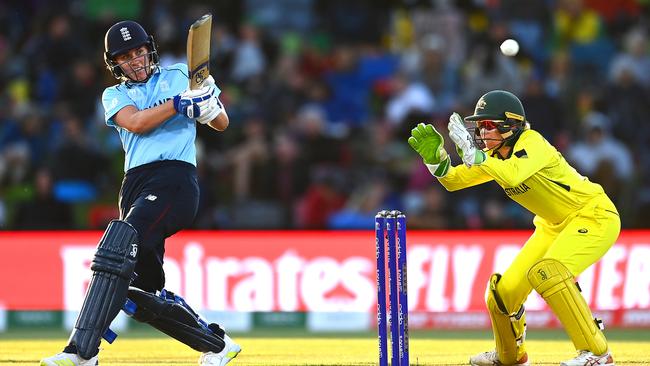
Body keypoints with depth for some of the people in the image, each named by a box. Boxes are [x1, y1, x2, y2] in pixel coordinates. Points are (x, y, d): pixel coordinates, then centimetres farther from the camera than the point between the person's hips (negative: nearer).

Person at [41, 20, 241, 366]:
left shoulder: (181, 76, 16)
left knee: (119, 243, -28)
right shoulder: (114, 95, 20)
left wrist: (209, 107, -10)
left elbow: (221, 124, 13)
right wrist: (180, 102, -15)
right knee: (142, 295, 0)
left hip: (175, 178, -5)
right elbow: (136, 122, -3)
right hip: (135, 187, 5)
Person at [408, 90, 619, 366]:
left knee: (546, 273, -33)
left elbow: (513, 175, -44)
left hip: (594, 216, -9)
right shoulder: (494, 156, 1)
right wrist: (435, 156, -14)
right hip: (554, 227, 9)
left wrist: (472, 152, -45)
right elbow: (453, 180, 4)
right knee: (504, 290, 5)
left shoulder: (531, 143, -24)